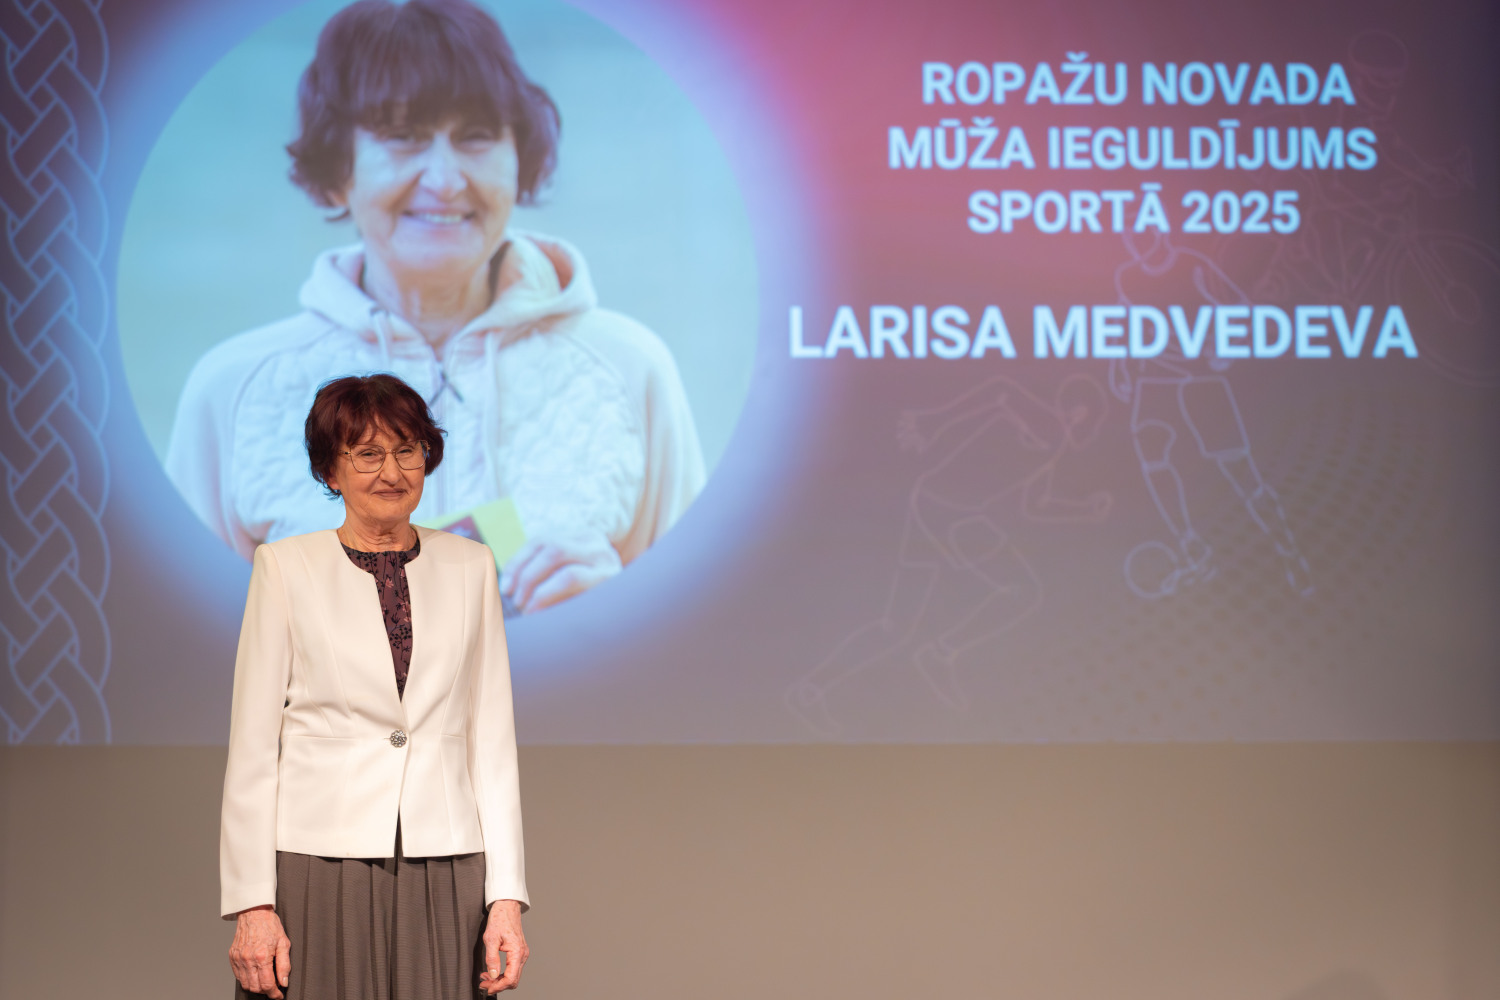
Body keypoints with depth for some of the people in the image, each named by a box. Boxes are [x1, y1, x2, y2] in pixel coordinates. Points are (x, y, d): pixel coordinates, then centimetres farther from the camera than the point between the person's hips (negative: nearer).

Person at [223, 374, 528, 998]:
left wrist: (506, 897, 1)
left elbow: (492, 738, 8)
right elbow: (252, 746, 1)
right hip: (319, 870, -2)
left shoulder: (469, 567, 10)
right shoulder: (286, 566, 3)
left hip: (444, 877, 2)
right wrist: (251, 904, -6)